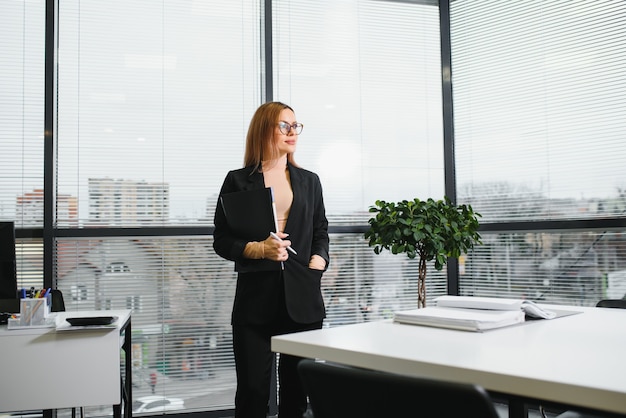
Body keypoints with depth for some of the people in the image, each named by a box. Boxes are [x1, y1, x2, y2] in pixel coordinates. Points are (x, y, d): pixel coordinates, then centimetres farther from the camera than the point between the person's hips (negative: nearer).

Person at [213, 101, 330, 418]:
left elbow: (321, 233, 16)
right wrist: (259, 249, -14)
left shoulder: (309, 181, 15)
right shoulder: (238, 181, 5)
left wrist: (317, 263, -3)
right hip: (256, 296, -2)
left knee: (297, 390, 7)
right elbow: (222, 241, 3)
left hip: (303, 298, 3)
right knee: (252, 391, 0)